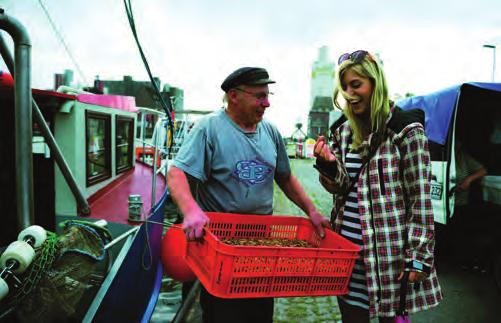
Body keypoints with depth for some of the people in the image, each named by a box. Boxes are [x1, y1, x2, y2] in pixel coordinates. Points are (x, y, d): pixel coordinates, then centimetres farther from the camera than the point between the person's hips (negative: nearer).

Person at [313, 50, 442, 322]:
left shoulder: (406, 129, -8)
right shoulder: (343, 130, 8)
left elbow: (421, 198, -9)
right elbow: (341, 187, 5)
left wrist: (418, 257, -11)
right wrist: (328, 165, -16)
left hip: (388, 250, -5)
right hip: (346, 245, 5)